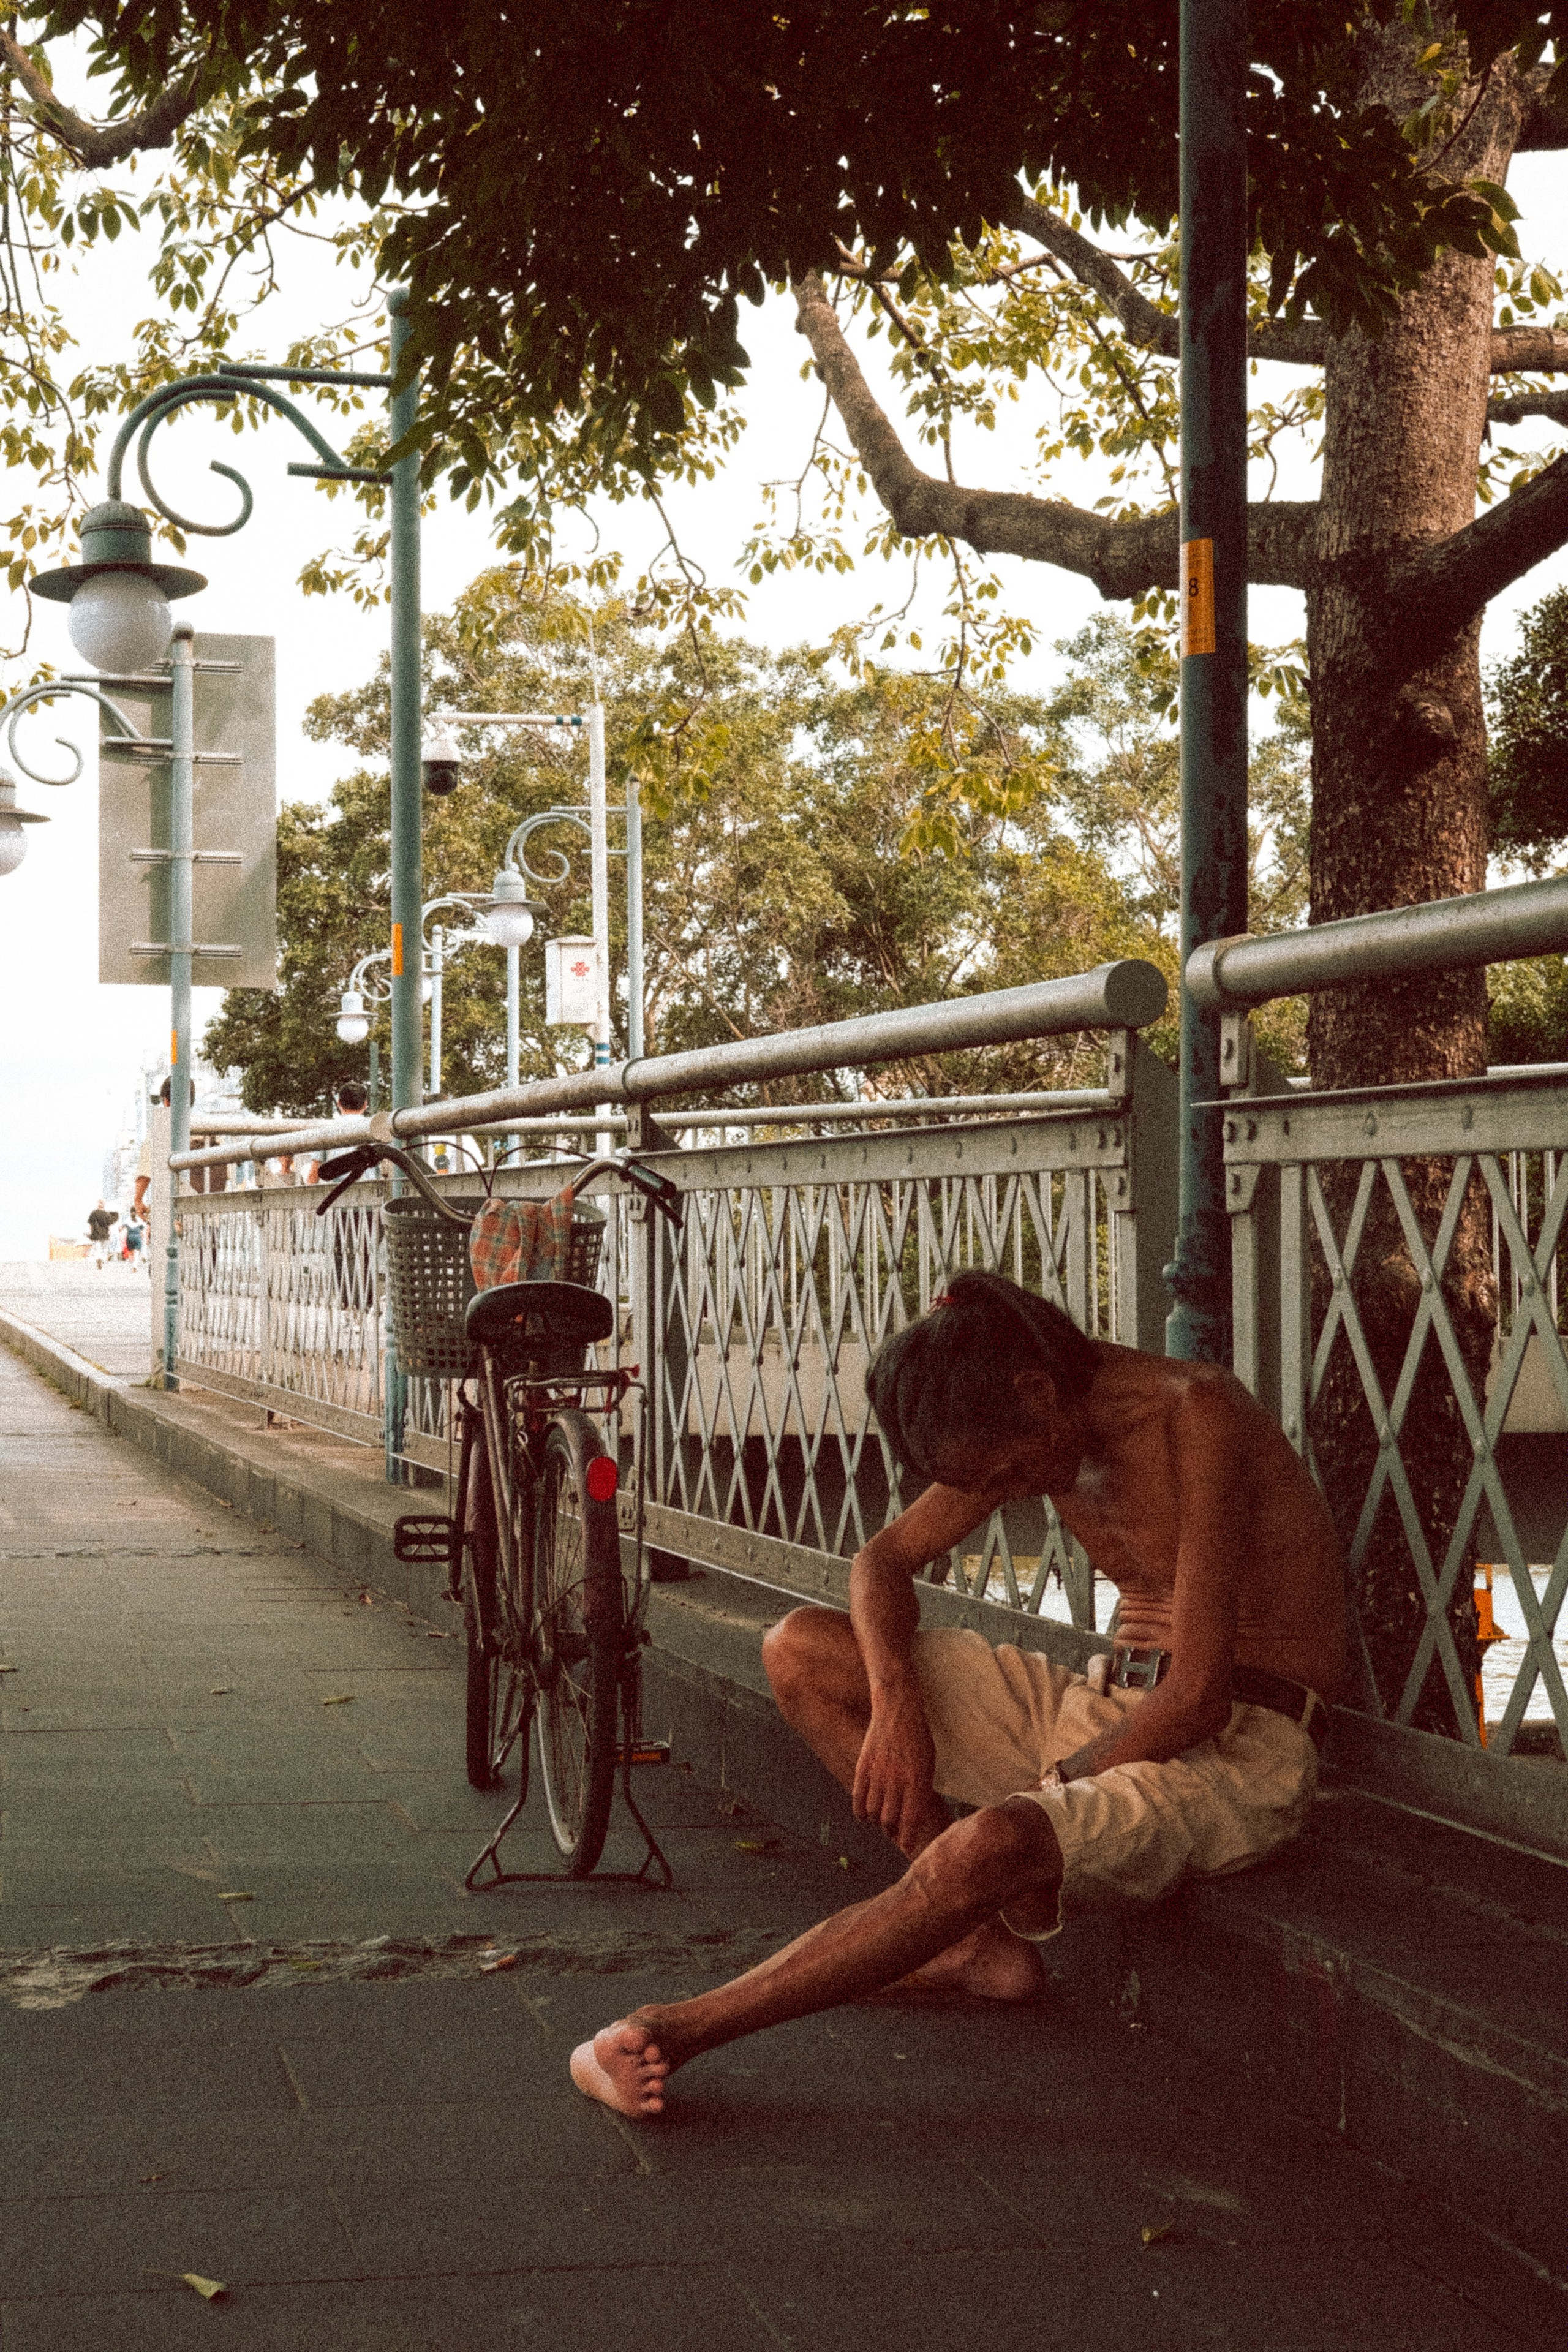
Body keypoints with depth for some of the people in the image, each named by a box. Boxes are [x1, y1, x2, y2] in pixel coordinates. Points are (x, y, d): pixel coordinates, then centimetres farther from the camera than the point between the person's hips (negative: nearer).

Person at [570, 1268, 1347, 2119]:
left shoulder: (1192, 1412, -22)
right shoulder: (1021, 1433, 2)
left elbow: (1197, 1696, -25)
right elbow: (884, 1560, 13)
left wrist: (1055, 1792, -11)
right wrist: (895, 1702, -6)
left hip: (1236, 1750, -8)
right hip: (1108, 1706, 8)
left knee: (987, 1847, -37)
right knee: (800, 1650, 1)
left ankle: (683, 2027, -24)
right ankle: (985, 1936, -4)